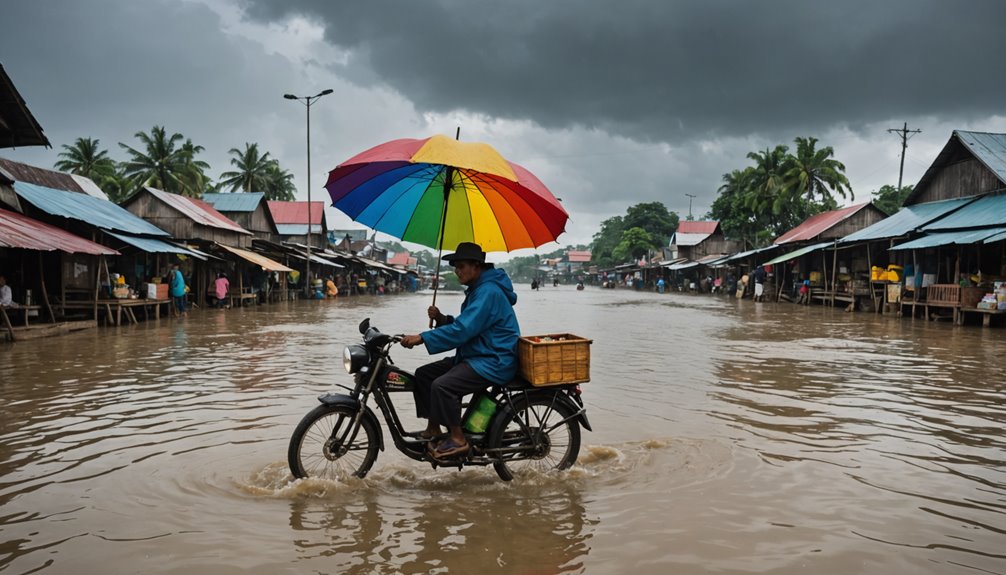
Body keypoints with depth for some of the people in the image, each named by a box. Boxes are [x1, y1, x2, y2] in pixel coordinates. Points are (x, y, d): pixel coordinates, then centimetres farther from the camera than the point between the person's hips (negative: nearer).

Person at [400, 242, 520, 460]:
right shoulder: (477, 289, 15)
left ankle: (457, 439, -13)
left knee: (442, 385, -28)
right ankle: (433, 430, 14)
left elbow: (463, 330, -27)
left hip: (494, 361, -11)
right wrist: (441, 319, -1)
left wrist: (422, 338, -25)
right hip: (474, 356, 11)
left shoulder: (488, 292, -19)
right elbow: (462, 325, 19)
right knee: (423, 374, 7)